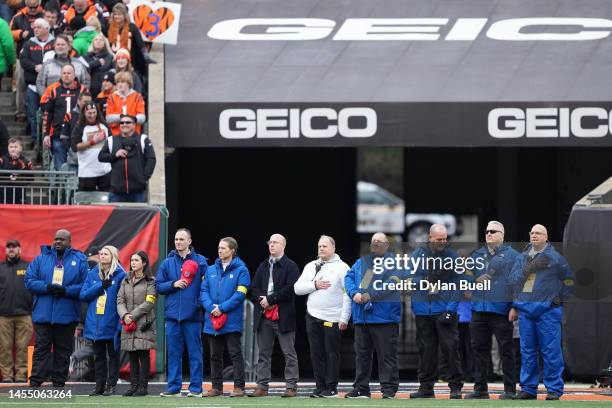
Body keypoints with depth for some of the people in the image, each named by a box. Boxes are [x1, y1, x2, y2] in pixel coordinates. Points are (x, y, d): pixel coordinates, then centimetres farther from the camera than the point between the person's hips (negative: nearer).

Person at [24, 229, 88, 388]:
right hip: (43, 314, 0)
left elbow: (85, 286, -2)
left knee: (63, 351, 6)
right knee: (41, 349, -3)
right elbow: (29, 280, 2)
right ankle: (34, 383, -5)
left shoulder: (79, 260, 3)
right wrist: (47, 287, -13)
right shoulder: (41, 258, 7)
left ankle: (59, 383, 13)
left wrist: (66, 291, -16)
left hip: (67, 316, 0)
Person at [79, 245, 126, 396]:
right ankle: (99, 385, 15)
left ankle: (111, 385, 9)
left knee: (113, 355, 5)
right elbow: (83, 295, 2)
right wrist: (100, 286, -11)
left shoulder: (120, 275, -6)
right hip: (95, 324, 4)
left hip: (111, 324, -4)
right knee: (98, 356, 10)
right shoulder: (93, 274, 8)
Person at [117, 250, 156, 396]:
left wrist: (133, 315, -13)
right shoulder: (126, 281, 15)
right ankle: (134, 385, 10)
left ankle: (143, 386, -3)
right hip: (128, 324, 5)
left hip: (144, 324, -5)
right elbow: (120, 300, 9)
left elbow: (149, 303, -9)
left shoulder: (150, 281, -1)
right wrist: (124, 315, -10)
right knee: (132, 356, 6)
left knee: (143, 355, -4)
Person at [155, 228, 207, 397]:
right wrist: (173, 284, -7)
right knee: (173, 353, 5)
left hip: (193, 314, -3)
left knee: (195, 353, 0)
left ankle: (196, 388, 4)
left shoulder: (200, 261, 3)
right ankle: (174, 387, 10)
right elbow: (158, 286, 9)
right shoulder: (167, 263, 10)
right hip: (172, 314, 3)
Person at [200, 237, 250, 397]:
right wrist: (211, 307, -11)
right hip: (212, 320, 5)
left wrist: (222, 308, -15)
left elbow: (240, 294, -11)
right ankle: (216, 387, 15)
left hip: (232, 321, -5)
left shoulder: (241, 270, -3)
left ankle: (239, 387, -3)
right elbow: (203, 291, 7)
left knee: (235, 353, -4)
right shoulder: (211, 270, 13)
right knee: (215, 355, 9)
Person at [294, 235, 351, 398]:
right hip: (313, 317, 5)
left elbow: (347, 295, -8)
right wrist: (314, 285, -8)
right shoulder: (311, 267, 15)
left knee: (332, 353, -2)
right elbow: (297, 288, 8)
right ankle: (320, 387, 12)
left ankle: (331, 388, 2)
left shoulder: (341, 267, -2)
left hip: (333, 319, -5)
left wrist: (344, 318, -14)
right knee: (316, 353, 6)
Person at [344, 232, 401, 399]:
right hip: (361, 317, 6)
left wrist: (369, 295, -19)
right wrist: (354, 293, -11)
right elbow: (348, 278, 10)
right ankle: (360, 388, 15)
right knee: (361, 354, 9)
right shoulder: (361, 262, 19)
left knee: (387, 355, -4)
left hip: (384, 316, -6)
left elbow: (392, 283, -14)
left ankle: (389, 389, -1)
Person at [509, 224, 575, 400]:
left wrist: (561, 298, 3)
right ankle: (528, 388, 12)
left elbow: (569, 279, 8)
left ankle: (554, 389, -2)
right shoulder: (522, 258, 15)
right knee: (527, 351, 6)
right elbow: (513, 280, 9)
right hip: (525, 309, 4)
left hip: (548, 309, -4)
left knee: (551, 350, -6)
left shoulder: (555, 257, 3)